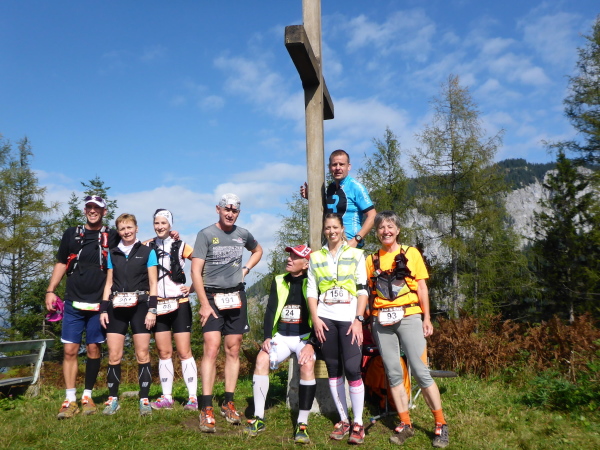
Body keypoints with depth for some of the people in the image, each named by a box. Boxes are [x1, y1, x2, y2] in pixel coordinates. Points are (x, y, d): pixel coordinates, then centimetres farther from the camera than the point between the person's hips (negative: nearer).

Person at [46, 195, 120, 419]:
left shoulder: (112, 237, 4)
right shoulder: (71, 234, 9)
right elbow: (61, 264, 13)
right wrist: (50, 291, 5)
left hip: (98, 304, -1)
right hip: (73, 302, 1)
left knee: (93, 349, 4)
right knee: (70, 350, -1)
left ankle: (87, 397, 17)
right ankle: (70, 400, 7)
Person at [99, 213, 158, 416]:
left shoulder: (147, 252, 5)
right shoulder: (113, 253, 14)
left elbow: (153, 283, 2)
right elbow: (108, 283, 16)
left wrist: (152, 310, -6)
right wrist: (103, 309, 7)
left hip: (140, 307, -3)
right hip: (117, 308, 3)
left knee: (142, 354, -4)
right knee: (114, 355, 0)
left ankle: (144, 399, 3)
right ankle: (112, 398, 11)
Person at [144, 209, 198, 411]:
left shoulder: (180, 246, -1)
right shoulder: (148, 247, 7)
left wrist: (193, 288, -7)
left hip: (179, 304, -3)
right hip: (158, 306, 3)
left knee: (184, 352, -4)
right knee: (163, 353, 7)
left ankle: (193, 398, 1)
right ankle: (166, 398, 14)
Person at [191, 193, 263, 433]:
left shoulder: (243, 234, 8)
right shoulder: (206, 234, -5)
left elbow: (258, 250, 29)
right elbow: (196, 271, -9)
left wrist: (246, 269, 10)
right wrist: (204, 304, -14)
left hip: (236, 297, 4)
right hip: (212, 297, -4)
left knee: (233, 351, 7)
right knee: (211, 349, -13)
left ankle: (228, 403, 18)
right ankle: (206, 409, -8)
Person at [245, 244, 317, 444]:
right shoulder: (279, 281, 7)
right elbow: (270, 311, 5)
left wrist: (310, 343, -20)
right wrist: (267, 337, -8)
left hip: (305, 336, -4)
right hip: (281, 336, 4)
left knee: (307, 364, -32)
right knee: (261, 360, -21)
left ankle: (302, 424, -23)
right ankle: (259, 418, -10)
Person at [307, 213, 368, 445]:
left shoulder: (356, 254, 5)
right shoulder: (315, 257, 11)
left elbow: (362, 290, 0)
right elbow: (311, 291, 8)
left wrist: (358, 320, -9)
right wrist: (315, 318, -4)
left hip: (349, 318, -2)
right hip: (325, 319, 3)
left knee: (352, 369, -10)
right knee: (334, 370, 7)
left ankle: (358, 423, 3)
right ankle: (343, 420, 17)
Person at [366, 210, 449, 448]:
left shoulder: (411, 253, 5)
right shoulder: (372, 260, 11)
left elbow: (422, 288, 4)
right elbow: (371, 293, 14)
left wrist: (427, 318, -2)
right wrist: (370, 321, 9)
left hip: (408, 317, -3)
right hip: (382, 322, 3)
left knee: (421, 372, -7)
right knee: (393, 374, 5)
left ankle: (441, 424, 6)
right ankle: (405, 424, 16)